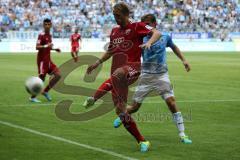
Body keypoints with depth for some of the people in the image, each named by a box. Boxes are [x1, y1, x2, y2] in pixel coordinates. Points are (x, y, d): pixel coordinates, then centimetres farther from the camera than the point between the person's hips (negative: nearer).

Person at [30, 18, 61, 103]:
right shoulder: (41, 35, -12)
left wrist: (54, 49, 15)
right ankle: (33, 97, 1)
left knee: (58, 75, 0)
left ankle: (45, 91, 10)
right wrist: (46, 46, -35)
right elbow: (37, 47, -22)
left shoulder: (49, 35, 13)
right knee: (42, 78, -9)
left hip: (48, 60, 8)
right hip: (42, 60, -8)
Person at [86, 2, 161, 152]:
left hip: (132, 67, -7)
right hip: (117, 70, 7)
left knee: (117, 75, -45)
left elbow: (157, 33, -11)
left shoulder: (136, 27, 2)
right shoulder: (114, 31, 22)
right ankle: (142, 141, 7)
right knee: (121, 111, -1)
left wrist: (149, 43, -30)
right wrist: (97, 63, 30)